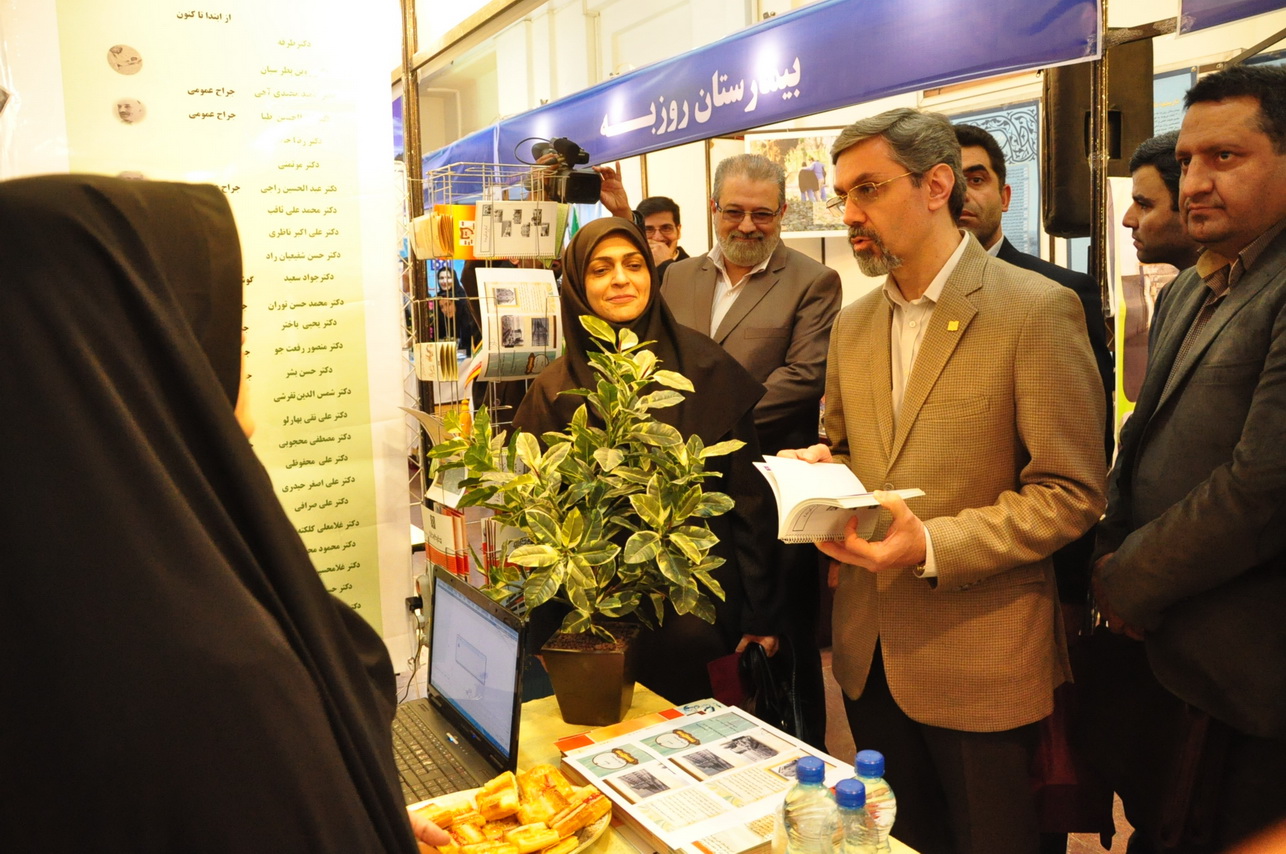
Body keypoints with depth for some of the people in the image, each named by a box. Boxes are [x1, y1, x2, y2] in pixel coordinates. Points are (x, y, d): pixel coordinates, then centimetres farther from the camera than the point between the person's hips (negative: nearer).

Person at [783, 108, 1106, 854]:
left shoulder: (1038, 310, -12)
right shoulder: (853, 324, 8)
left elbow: (1071, 492, -13)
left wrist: (933, 546, -23)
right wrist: (820, 470, -4)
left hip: (982, 659, -5)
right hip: (869, 652, 6)